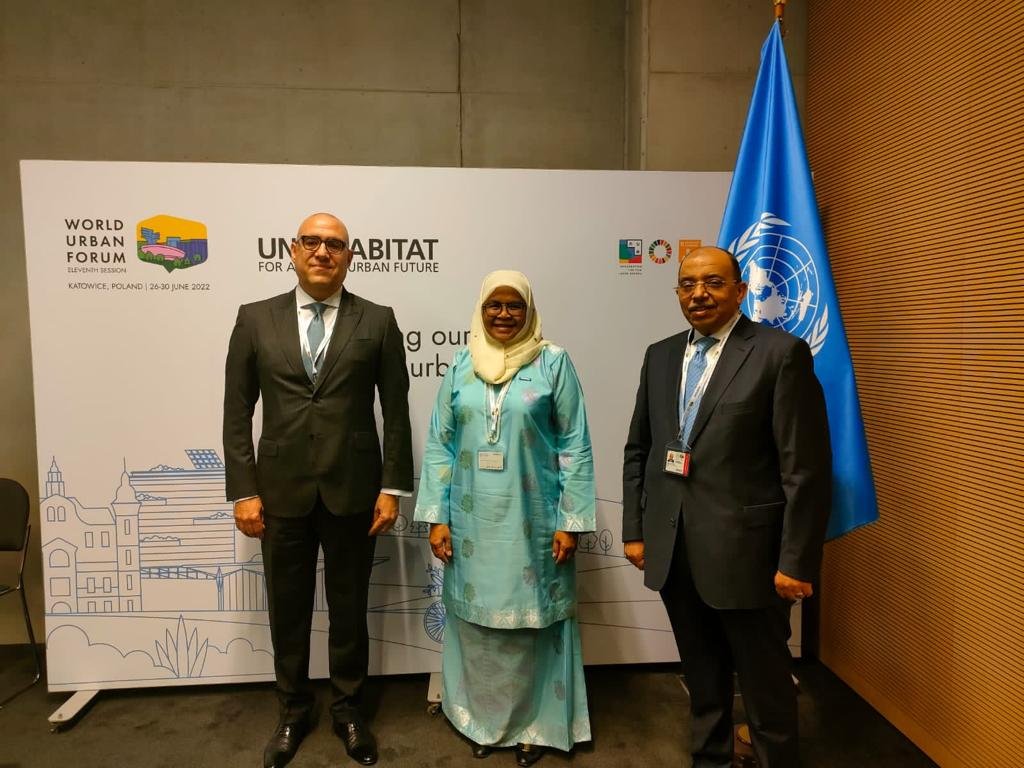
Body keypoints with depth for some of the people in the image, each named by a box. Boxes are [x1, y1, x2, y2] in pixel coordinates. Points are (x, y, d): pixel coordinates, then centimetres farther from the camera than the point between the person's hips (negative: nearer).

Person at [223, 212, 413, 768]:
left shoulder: (377, 322, 0)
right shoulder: (255, 319, 3)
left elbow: (396, 412, -1)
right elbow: (237, 411, 2)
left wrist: (392, 487, -6)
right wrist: (243, 490, -3)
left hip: (353, 489, -1)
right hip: (281, 489, 1)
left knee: (348, 607, 14)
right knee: (287, 609, 15)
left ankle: (346, 708, 36)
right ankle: (293, 712, 38)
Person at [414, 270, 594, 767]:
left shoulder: (553, 362, -4)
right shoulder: (461, 365, 4)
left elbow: (574, 446, -5)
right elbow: (439, 444, 4)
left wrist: (570, 521, -9)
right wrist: (436, 517, -1)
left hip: (532, 520, -2)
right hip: (473, 522, 3)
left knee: (532, 623, 10)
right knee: (476, 620, 13)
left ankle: (533, 724, 32)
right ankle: (483, 719, 35)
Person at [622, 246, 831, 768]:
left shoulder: (781, 353, -9)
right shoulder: (660, 355, 8)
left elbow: (806, 468, -12)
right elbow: (638, 449, 11)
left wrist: (797, 561, -13)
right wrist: (634, 529, 8)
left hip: (744, 549, -5)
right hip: (672, 549, 5)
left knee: (764, 680, 12)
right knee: (701, 675, 22)